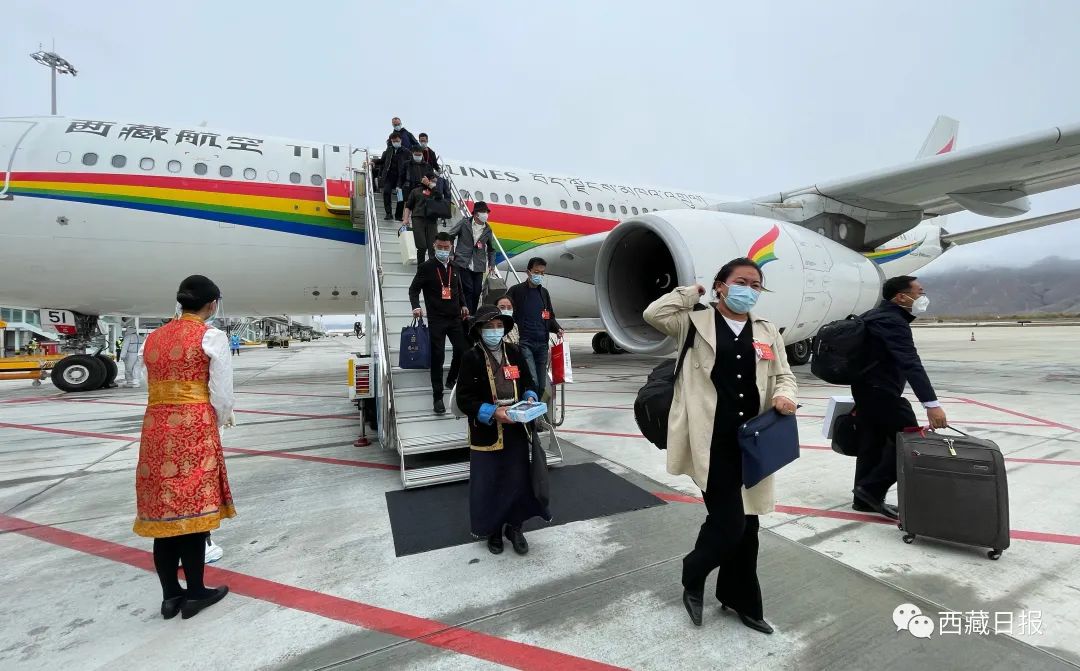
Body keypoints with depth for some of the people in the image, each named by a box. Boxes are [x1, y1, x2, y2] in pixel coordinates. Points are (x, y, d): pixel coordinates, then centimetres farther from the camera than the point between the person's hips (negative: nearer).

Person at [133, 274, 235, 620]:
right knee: (193, 507, 4)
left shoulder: (154, 337, 13)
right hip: (193, 429, -6)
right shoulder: (212, 337, -7)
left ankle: (170, 596, 24)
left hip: (156, 428, 6)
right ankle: (194, 593, 17)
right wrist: (218, 423, 11)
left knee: (162, 510, 12)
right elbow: (221, 395, -8)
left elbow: (157, 388, 13)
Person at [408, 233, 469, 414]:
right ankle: (438, 397, 3)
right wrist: (416, 306, -20)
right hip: (436, 319, -5)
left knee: (462, 350, 5)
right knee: (438, 356, -5)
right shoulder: (426, 267, -4)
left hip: (455, 318, 5)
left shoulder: (455, 267, 10)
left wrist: (463, 305, 9)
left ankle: (451, 380, 32)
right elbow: (414, 289, -3)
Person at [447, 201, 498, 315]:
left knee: (477, 292, 2)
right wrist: (451, 254, -2)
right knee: (468, 290, -10)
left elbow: (491, 249, 20)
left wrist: (491, 264, 11)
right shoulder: (464, 222, 1)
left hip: (478, 267, 3)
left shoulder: (487, 230, 10)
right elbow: (449, 236, 4)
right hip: (463, 264, -3)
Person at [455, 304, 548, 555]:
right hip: (486, 434, -3)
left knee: (518, 480, 11)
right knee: (488, 484, 9)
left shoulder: (515, 353, 3)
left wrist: (530, 398, -7)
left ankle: (514, 527, 34)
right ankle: (493, 530, 32)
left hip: (517, 431, 3)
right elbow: (464, 399, -11)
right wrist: (492, 412, -23)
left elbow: (528, 384, 15)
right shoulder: (471, 358, -9)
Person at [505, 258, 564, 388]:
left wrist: (558, 329, 4)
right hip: (524, 343, -5)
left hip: (542, 343, 5)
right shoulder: (516, 291, 0)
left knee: (542, 384, 9)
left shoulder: (544, 292, 16)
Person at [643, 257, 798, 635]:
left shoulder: (767, 332, 12)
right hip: (712, 442, -5)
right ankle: (693, 578, 26)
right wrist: (692, 292, -2)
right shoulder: (695, 324, -1)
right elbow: (653, 314, -14)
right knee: (728, 521, -6)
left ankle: (738, 597, 37)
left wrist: (785, 397, -7)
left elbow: (784, 376, 15)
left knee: (747, 522, 15)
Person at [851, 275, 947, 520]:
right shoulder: (893, 321, -18)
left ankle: (865, 497, 22)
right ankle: (872, 489, -1)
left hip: (866, 388, 10)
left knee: (872, 443, 14)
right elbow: (911, 364, -28)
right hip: (881, 391, -10)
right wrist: (931, 404, -34)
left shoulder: (876, 316, 14)